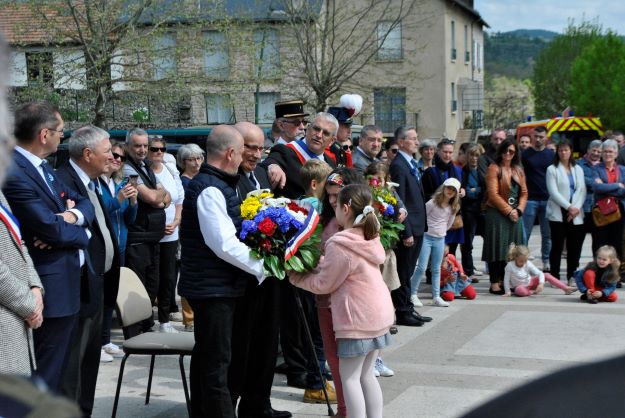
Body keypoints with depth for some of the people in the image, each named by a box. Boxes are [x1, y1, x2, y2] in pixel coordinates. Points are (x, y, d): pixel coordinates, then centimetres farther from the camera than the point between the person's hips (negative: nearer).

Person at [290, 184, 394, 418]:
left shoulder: (339, 245, -19)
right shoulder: (371, 238, 6)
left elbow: (323, 284, -11)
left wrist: (299, 280, 3)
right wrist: (321, 265, 9)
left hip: (357, 319, -8)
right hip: (379, 313, 8)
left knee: (349, 378, 0)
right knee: (366, 375, 16)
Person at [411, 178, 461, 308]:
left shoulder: (453, 207, 6)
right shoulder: (432, 203, -11)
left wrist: (441, 231, 10)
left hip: (440, 239, 5)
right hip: (427, 237, -5)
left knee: (436, 269, 10)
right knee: (422, 267, -8)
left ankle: (436, 296, 14)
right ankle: (413, 294, 1)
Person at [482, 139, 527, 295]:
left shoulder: (518, 170, 15)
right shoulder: (494, 168, -5)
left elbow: (524, 192, 12)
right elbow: (493, 193, -12)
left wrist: (518, 209, -4)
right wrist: (508, 210, -14)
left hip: (515, 214, 6)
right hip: (497, 213, -6)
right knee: (497, 247, -5)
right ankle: (494, 283, -3)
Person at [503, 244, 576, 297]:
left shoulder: (528, 264, -15)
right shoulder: (510, 265, -22)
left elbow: (540, 273, -20)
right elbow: (506, 279, -16)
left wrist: (541, 283, -36)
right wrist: (508, 292, -17)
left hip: (530, 282, 4)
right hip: (520, 286, -4)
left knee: (547, 275, -11)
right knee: (521, 291, -43)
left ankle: (566, 288, -9)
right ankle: (532, 292, -15)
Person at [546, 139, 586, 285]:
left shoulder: (578, 169, 13)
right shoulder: (552, 169, 2)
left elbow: (582, 190, 5)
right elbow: (553, 192, -7)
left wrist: (576, 208, -10)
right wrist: (568, 207, -14)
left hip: (576, 213, 3)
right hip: (558, 213, -3)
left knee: (574, 247, 2)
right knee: (557, 246, -2)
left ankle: (572, 277, 10)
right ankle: (555, 277, 4)